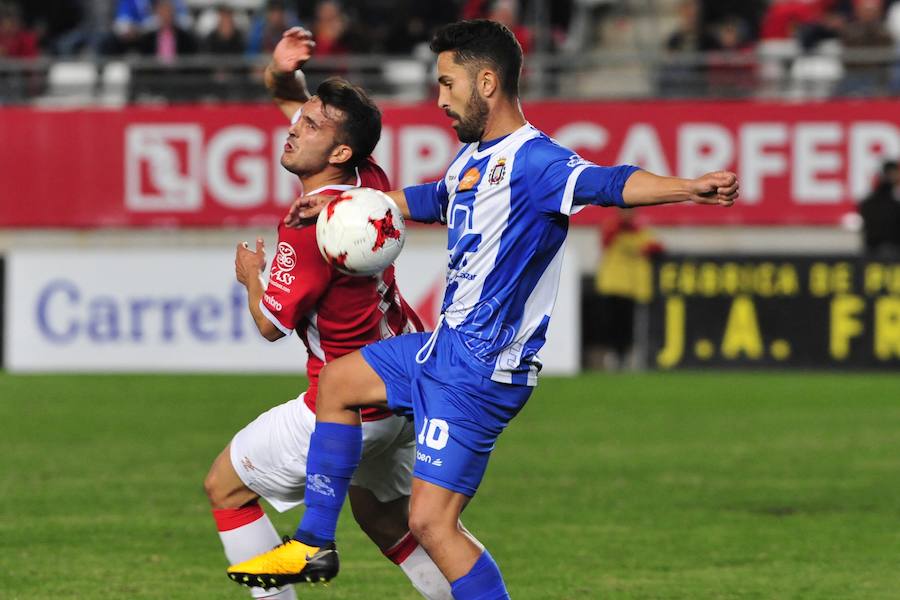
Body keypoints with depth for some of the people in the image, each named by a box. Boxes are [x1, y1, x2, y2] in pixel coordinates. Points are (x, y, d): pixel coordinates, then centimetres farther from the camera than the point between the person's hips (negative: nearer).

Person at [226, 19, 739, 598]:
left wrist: (688, 188, -55)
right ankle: (314, 545, 34)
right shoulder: (472, 157, 12)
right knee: (337, 382, 27)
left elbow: (605, 183, -37)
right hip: (446, 346, 10)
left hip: (481, 372, -10)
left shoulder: (534, 161, -19)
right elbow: (431, 200, 34)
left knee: (432, 522, -13)